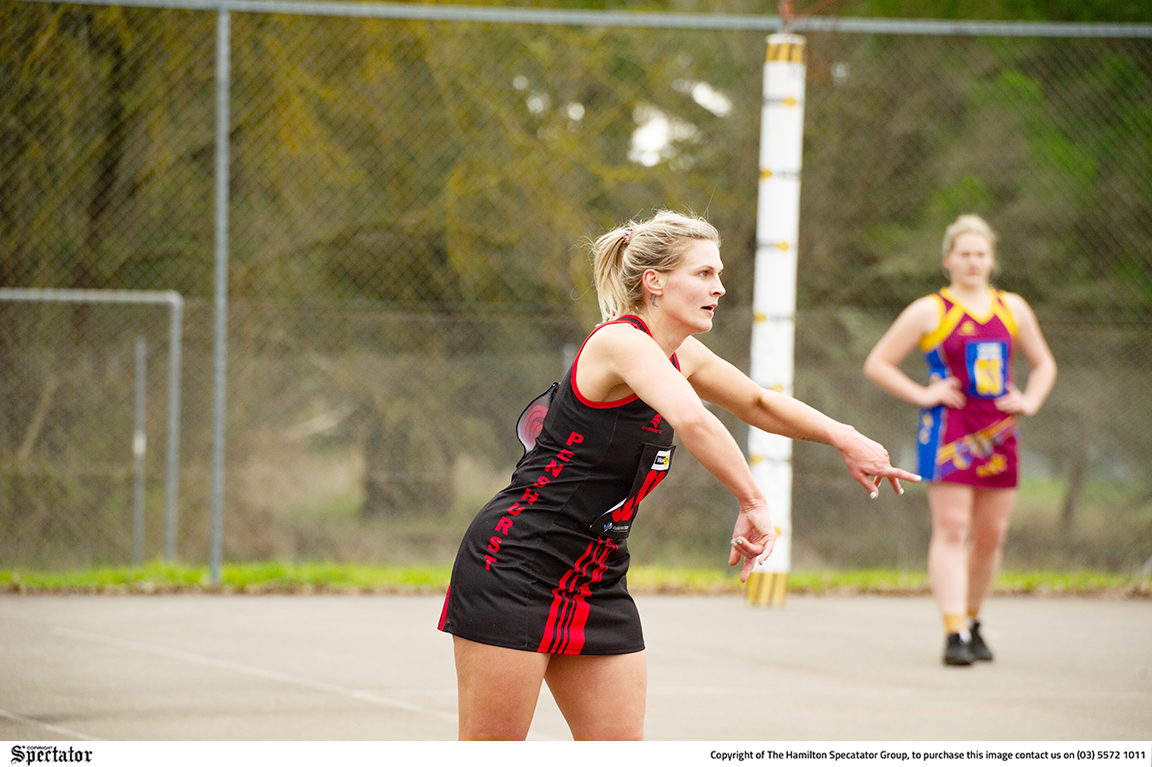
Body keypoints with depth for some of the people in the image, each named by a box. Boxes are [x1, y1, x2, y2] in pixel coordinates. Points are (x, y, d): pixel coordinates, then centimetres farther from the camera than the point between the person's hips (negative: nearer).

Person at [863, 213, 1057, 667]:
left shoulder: (1012, 309, 13)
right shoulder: (929, 312, 1)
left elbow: (1043, 363, 25)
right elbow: (876, 364, 1)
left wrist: (1030, 401, 7)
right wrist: (923, 394, -9)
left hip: (998, 434, 5)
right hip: (948, 433, -5)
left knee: (991, 535, 7)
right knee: (952, 531, -13)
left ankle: (972, 622, 25)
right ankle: (954, 633, -19)